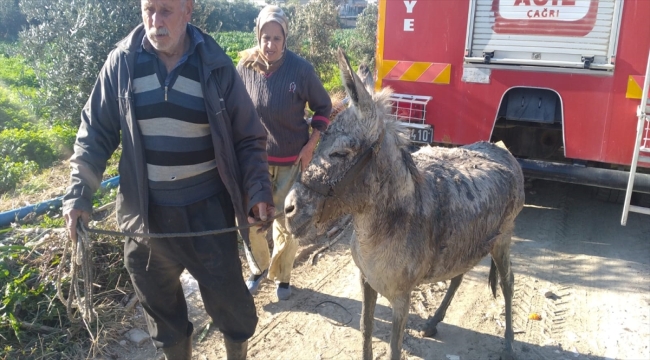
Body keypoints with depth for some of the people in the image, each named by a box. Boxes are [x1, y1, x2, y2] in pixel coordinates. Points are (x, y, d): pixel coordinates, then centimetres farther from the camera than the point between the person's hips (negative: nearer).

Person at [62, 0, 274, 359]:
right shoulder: (121, 62, -4)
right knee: (160, 303, 19)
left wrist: (258, 190, -15)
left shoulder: (216, 66, -7)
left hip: (208, 209, -1)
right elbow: (95, 132, 3)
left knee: (228, 299, 11)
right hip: (146, 211, 2)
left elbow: (248, 138, -2)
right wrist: (79, 194, -5)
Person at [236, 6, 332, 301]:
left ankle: (282, 276, 32)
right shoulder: (245, 67, -9)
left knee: (286, 222, 10)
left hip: (291, 160, -2)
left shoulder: (301, 69, -14)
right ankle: (258, 268, 37)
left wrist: (310, 147, -9)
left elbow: (323, 107, -2)